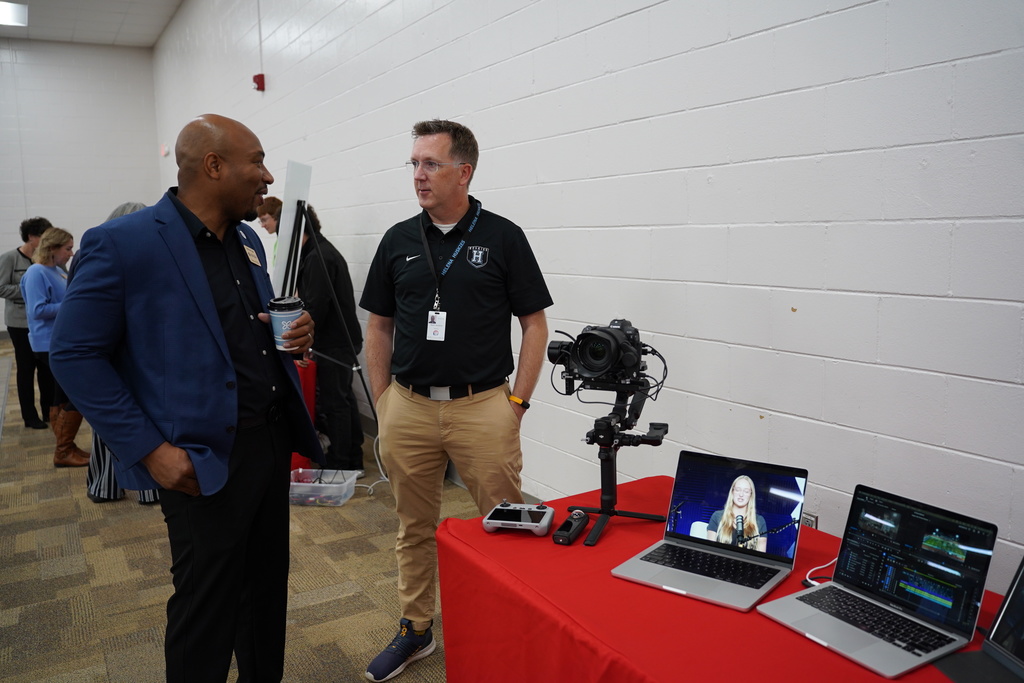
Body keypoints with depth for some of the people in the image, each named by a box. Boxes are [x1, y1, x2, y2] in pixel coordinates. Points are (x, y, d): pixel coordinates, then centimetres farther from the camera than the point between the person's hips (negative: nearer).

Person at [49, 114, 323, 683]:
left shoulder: (249, 242, 10)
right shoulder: (121, 243, -12)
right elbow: (76, 356, -10)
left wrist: (291, 333, -2)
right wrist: (149, 449, -16)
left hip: (273, 442, 7)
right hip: (205, 459, -7)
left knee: (268, 590, 18)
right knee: (206, 612, 7)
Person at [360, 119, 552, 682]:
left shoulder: (502, 237, -2)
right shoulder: (398, 241, 7)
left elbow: (535, 324, -1)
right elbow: (379, 327, 12)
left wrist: (517, 402, -7)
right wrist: (382, 404, 6)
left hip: (483, 407, -3)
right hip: (408, 408, 4)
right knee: (414, 528, 15)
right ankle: (415, 629, 33)